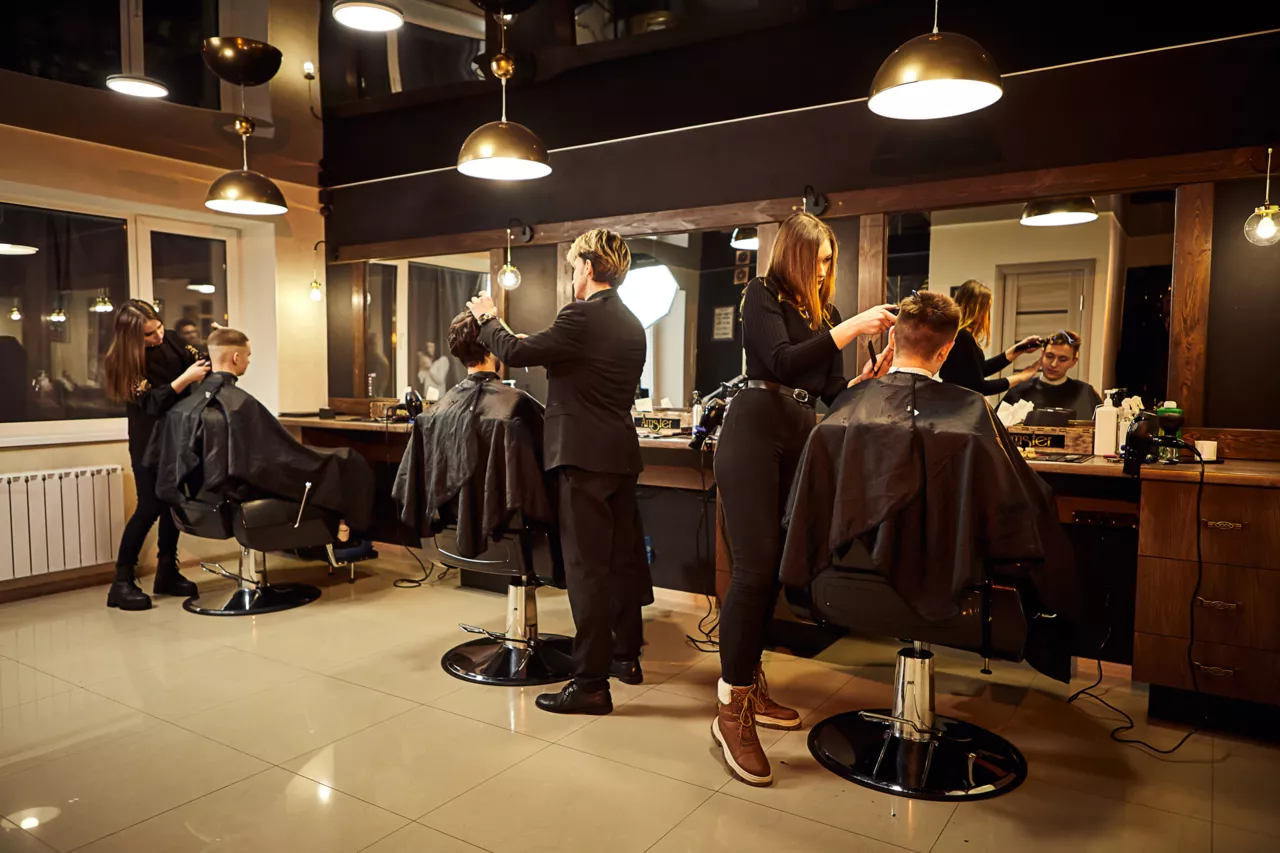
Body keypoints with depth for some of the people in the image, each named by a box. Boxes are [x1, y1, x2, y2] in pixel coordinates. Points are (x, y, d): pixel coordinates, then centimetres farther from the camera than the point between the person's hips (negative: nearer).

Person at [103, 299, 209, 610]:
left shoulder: (171, 340, -2)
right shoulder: (123, 361, -15)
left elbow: (201, 362, 10)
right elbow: (151, 402, -21)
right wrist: (185, 379, -29)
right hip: (150, 441, -5)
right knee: (150, 508, -8)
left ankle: (167, 573, 21)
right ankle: (122, 583, 2)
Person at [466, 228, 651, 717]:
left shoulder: (583, 316, -14)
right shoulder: (631, 324, 13)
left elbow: (514, 353, -13)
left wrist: (487, 317, 6)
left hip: (584, 456, -9)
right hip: (621, 454, 9)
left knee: (587, 568, -5)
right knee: (623, 557, 15)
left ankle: (591, 683, 0)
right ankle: (626, 656, 29)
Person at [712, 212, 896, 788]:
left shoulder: (821, 311, 20)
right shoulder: (762, 295, 0)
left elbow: (833, 391, 16)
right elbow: (783, 363, -16)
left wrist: (873, 373, -1)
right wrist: (850, 328, -18)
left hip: (797, 440, 7)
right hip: (754, 436, -7)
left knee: (773, 566, 7)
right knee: (755, 567, -12)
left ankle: (748, 685, 20)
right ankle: (732, 711, -6)